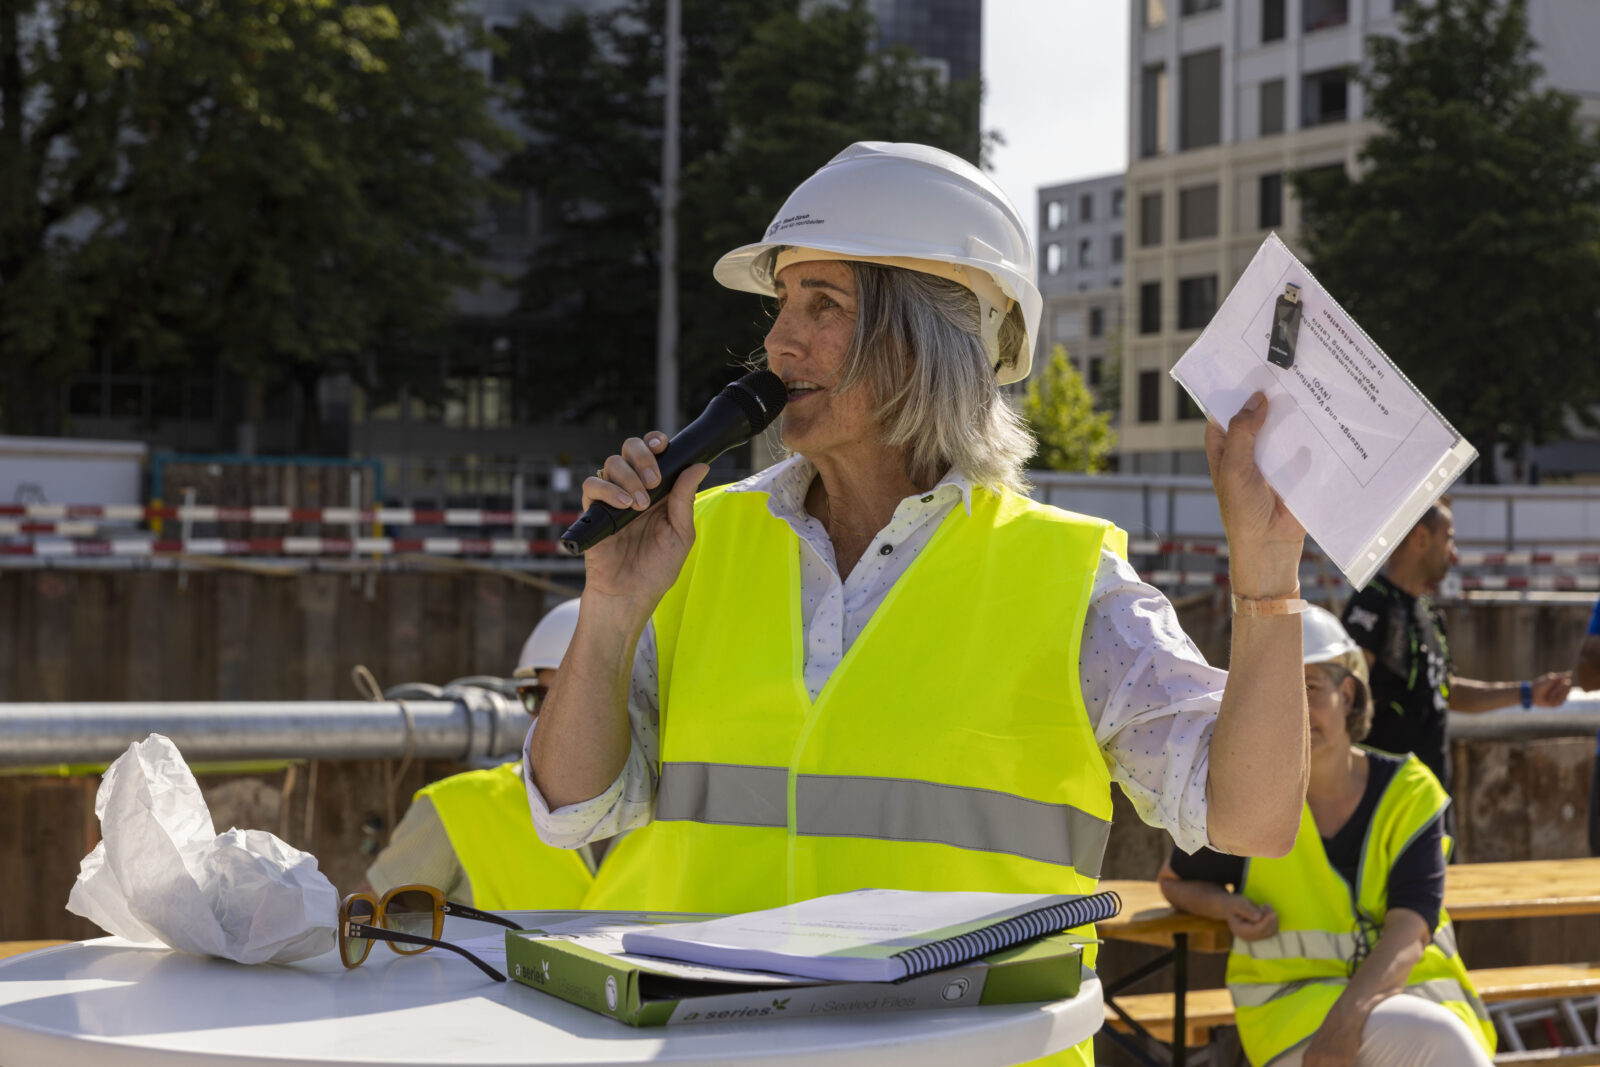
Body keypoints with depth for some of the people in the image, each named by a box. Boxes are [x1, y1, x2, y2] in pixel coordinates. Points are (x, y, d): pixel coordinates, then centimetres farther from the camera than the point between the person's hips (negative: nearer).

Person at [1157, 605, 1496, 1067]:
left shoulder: (1410, 793, -1)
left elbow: (1410, 933, -13)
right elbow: (1174, 880, 18)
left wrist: (1349, 1014, -32)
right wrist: (1227, 906, -7)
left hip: (1409, 991, 3)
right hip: (1294, 1006, -2)